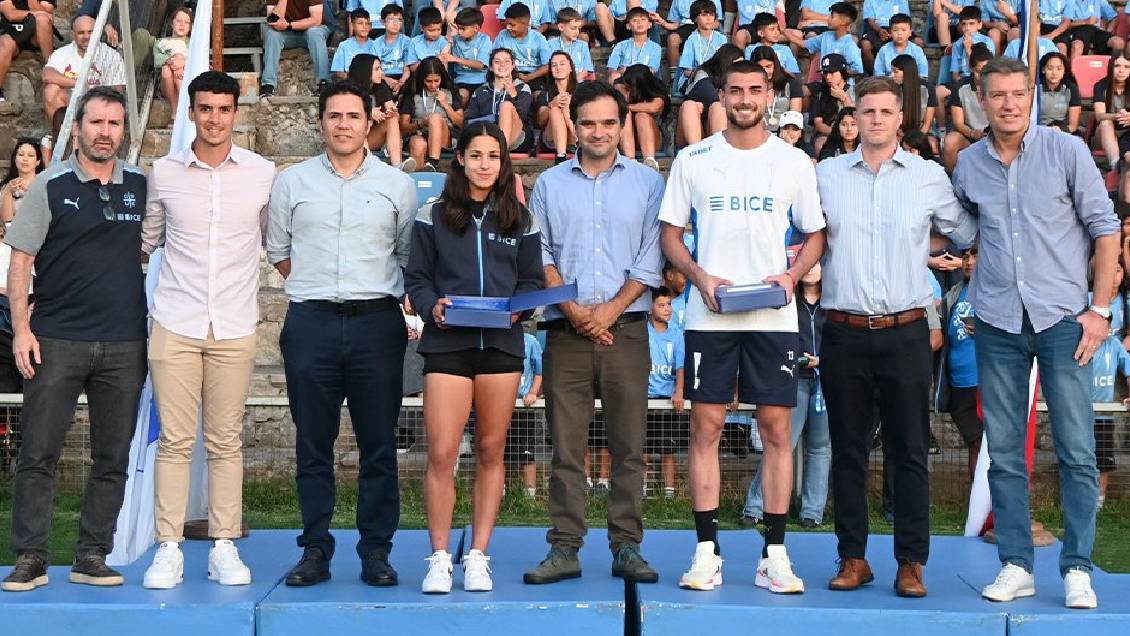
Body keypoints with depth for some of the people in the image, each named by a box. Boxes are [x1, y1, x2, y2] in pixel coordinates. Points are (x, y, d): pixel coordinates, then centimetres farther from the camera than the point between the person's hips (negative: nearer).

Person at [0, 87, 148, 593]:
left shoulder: (142, 186, 7)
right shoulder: (50, 186, 1)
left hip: (125, 345, 2)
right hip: (57, 341, -2)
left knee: (113, 458, 5)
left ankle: (92, 557, 15)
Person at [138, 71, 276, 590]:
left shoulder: (263, 174, 4)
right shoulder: (164, 172, 4)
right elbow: (145, 240, 16)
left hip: (234, 327, 0)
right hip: (175, 324, 0)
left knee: (226, 441, 4)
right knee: (174, 440, -1)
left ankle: (224, 547, 11)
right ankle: (169, 548, 6)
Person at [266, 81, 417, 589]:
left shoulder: (397, 185, 8)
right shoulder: (291, 183, 10)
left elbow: (409, 256, 13)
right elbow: (278, 252, 16)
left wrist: (386, 297, 5)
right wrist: (317, 289, 9)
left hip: (377, 322, 0)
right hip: (310, 323, 1)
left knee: (378, 444, 1)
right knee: (312, 444, 4)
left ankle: (376, 551, 8)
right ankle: (315, 550, 11)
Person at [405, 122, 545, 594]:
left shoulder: (520, 219, 12)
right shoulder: (434, 216, 8)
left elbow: (533, 281, 11)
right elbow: (416, 278, 6)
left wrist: (518, 308, -9)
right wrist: (432, 306, -13)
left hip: (501, 343, 2)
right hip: (447, 343, -2)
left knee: (491, 452, 5)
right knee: (441, 453, -8)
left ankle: (478, 557, 14)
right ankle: (439, 558, 2)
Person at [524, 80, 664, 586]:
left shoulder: (647, 182, 8)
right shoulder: (549, 184, 11)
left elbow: (650, 258, 2)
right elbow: (539, 255, 6)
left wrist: (611, 309, -8)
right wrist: (572, 309, -7)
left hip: (625, 328, 0)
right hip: (566, 330, 1)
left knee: (628, 444, 1)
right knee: (566, 445, 1)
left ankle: (627, 546, 7)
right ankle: (564, 548, 5)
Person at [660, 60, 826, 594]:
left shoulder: (795, 163, 7)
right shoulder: (693, 160, 6)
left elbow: (815, 237, 11)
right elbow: (670, 234, 8)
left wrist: (790, 276, -8)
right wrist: (701, 277, -9)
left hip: (774, 316, 0)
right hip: (709, 315, 0)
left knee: (776, 429, 0)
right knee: (705, 426, 0)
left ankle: (774, 555, 8)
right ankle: (706, 551, 8)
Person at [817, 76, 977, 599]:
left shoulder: (929, 176, 5)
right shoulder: (825, 174, 6)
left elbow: (967, 233, 16)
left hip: (905, 333, -1)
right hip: (844, 333, 1)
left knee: (909, 451, 2)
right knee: (848, 450, 7)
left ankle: (911, 562, 10)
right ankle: (853, 557, 16)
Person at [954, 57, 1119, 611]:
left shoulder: (1067, 151, -1)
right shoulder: (968, 165, 7)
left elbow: (1106, 228, 0)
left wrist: (1100, 309, -5)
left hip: (1062, 316, -2)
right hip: (998, 322, 3)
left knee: (1077, 451, -3)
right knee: (1004, 451, 5)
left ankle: (1077, 569, 6)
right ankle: (1015, 565, 13)